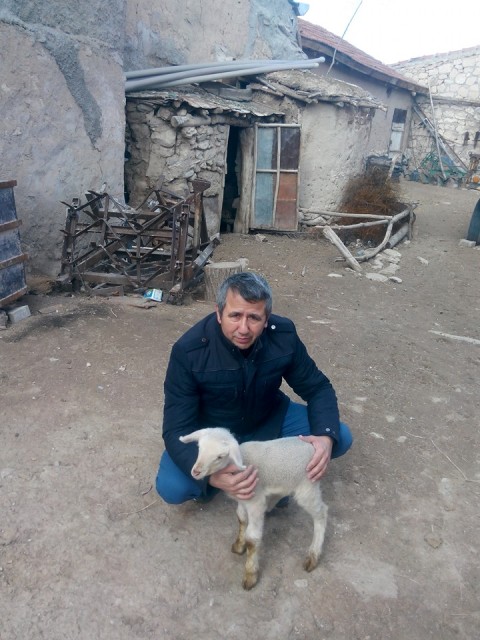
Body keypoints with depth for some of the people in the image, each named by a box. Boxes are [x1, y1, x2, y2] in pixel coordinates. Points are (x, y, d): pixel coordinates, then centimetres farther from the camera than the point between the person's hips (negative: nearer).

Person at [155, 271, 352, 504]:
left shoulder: (283, 335, -23)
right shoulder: (188, 351, -31)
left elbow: (318, 388, -11)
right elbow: (176, 430, -29)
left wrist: (326, 436, -31)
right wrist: (212, 475, -48)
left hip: (269, 419, 3)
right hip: (211, 429, -2)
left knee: (340, 438, -13)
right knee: (171, 487, -26)